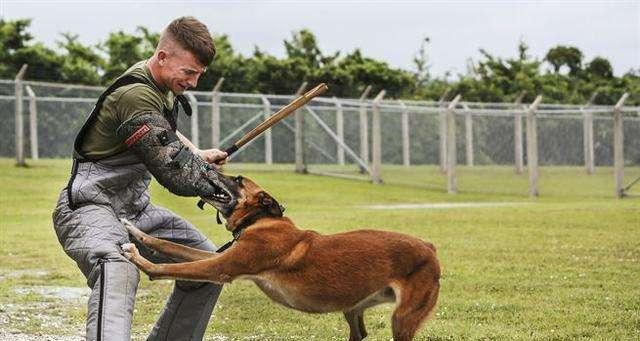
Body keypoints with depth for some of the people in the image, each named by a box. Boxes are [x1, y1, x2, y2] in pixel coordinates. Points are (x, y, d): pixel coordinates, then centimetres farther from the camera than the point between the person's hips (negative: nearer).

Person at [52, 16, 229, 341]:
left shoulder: (163, 86, 7)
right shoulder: (135, 95, -25)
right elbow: (175, 173, -27)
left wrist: (197, 154, 14)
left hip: (135, 208, 10)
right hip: (90, 207, -10)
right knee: (118, 270, -39)